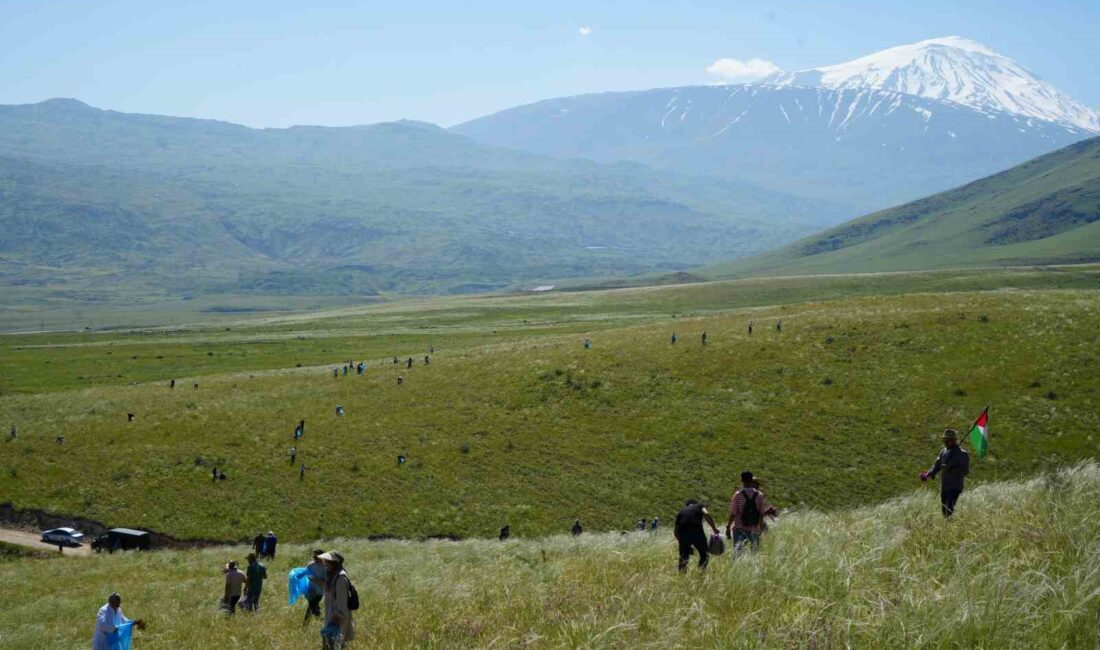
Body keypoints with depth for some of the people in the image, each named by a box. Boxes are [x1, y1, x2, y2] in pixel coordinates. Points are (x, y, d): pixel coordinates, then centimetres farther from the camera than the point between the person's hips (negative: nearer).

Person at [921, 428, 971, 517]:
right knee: (944, 510, 13)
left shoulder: (962, 454, -8)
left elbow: (965, 470, -14)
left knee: (949, 510, -18)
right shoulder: (943, 452, 11)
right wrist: (928, 474, -2)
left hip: (955, 487, -7)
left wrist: (951, 469, -24)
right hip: (943, 487, 7)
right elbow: (936, 465, 15)